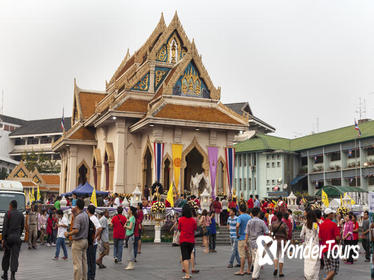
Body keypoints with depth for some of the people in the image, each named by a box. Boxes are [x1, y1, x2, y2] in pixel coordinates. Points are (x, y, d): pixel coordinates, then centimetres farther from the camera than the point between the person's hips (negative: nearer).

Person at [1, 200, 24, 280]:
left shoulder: (8, 214, -4)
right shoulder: (21, 215, 9)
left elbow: (5, 227, -9)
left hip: (8, 237, -2)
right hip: (17, 237, 2)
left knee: (6, 256, 13)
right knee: (15, 256, -2)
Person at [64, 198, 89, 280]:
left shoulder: (78, 217, -20)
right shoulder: (86, 215, 6)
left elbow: (76, 230, -28)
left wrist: (68, 234, -13)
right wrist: (74, 212, 12)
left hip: (78, 242, -9)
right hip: (85, 240, 9)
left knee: (77, 263, -3)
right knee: (84, 262, 16)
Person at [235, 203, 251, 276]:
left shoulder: (240, 217, -11)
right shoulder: (249, 217, 9)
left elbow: (237, 226, -27)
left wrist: (237, 234, -15)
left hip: (242, 238, -6)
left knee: (242, 255, -4)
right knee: (249, 255, 9)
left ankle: (241, 271, -1)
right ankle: (249, 270, 14)